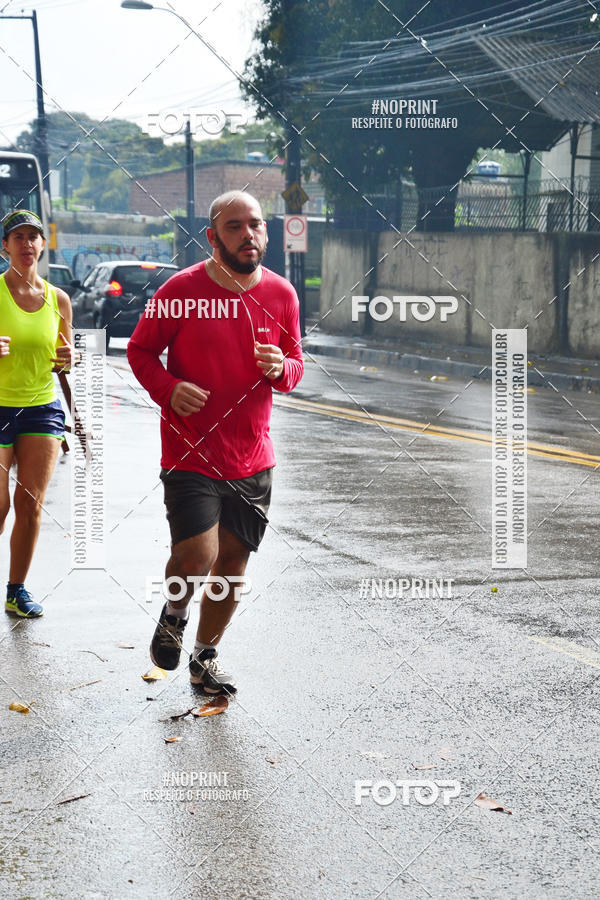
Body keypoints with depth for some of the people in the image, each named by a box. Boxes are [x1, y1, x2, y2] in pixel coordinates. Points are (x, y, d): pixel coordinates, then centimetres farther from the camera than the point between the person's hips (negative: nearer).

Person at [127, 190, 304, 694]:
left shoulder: (281, 294, 3)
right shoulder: (182, 290, -9)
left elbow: (295, 365, 14)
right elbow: (139, 350, 2)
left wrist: (281, 368, -11)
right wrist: (168, 388, -17)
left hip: (253, 459, 4)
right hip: (190, 454, -4)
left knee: (233, 562, 10)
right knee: (196, 557, -16)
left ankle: (205, 658, 31)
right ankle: (174, 614, 19)